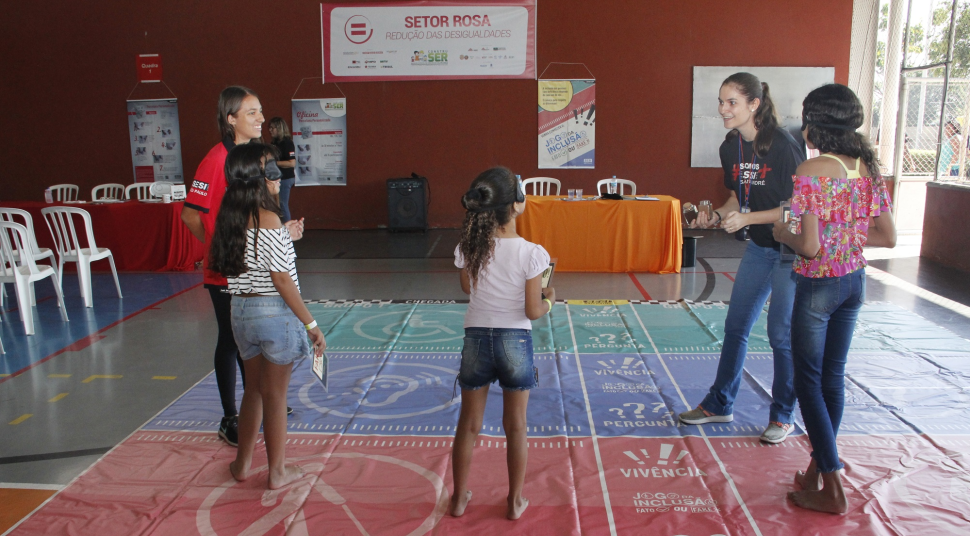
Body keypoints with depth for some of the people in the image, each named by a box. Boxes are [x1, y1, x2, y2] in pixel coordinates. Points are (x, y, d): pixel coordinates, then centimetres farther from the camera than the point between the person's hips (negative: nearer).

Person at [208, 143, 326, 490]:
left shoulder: (229, 217, 4)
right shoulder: (268, 219, -19)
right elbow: (282, 280, -19)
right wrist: (311, 324, -15)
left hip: (241, 310, 7)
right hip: (275, 312, -7)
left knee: (253, 388, 22)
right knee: (275, 395, 8)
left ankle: (243, 463, 35)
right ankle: (278, 471, 23)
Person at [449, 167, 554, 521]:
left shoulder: (469, 248, -9)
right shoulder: (531, 253, -18)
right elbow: (533, 311, -13)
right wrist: (549, 300, 7)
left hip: (476, 340, 2)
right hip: (515, 343, -2)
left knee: (468, 425, 17)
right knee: (515, 427, 15)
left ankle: (459, 498, 33)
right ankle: (515, 502, 30)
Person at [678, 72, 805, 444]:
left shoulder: (782, 146, -20)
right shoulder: (731, 148, 1)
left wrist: (747, 218, -26)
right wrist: (716, 216, -8)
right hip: (759, 247, 7)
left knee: (781, 335, 1)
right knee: (735, 327, 12)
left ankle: (783, 416, 20)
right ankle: (719, 405, 27)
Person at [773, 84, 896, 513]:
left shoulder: (811, 172, -20)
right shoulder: (868, 168, 2)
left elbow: (809, 246, -23)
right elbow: (888, 237, 4)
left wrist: (782, 233, -4)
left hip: (819, 284, -7)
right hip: (855, 281, 7)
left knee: (808, 380, 5)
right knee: (833, 376, 17)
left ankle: (832, 487, 9)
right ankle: (819, 467, 30)